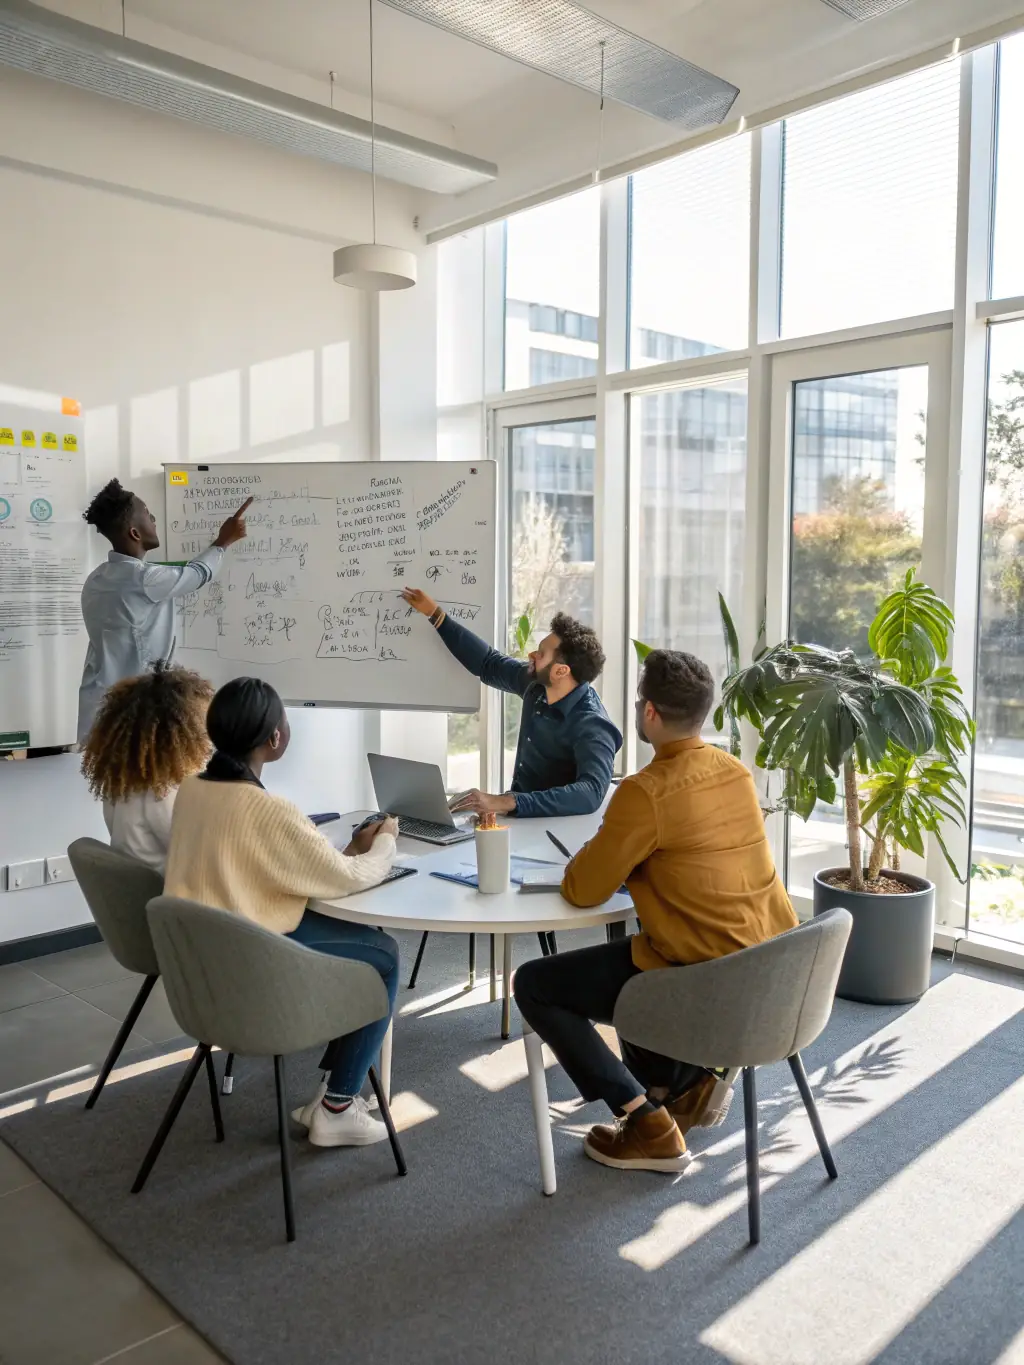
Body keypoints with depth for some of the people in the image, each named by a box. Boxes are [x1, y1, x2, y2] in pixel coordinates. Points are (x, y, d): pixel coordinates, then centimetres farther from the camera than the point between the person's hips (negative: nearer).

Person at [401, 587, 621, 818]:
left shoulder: (592, 727, -26)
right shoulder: (537, 684, -4)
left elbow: (591, 793, -42)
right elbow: (488, 664, 12)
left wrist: (506, 802, -50)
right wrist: (435, 613, 13)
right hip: (520, 817, 7)